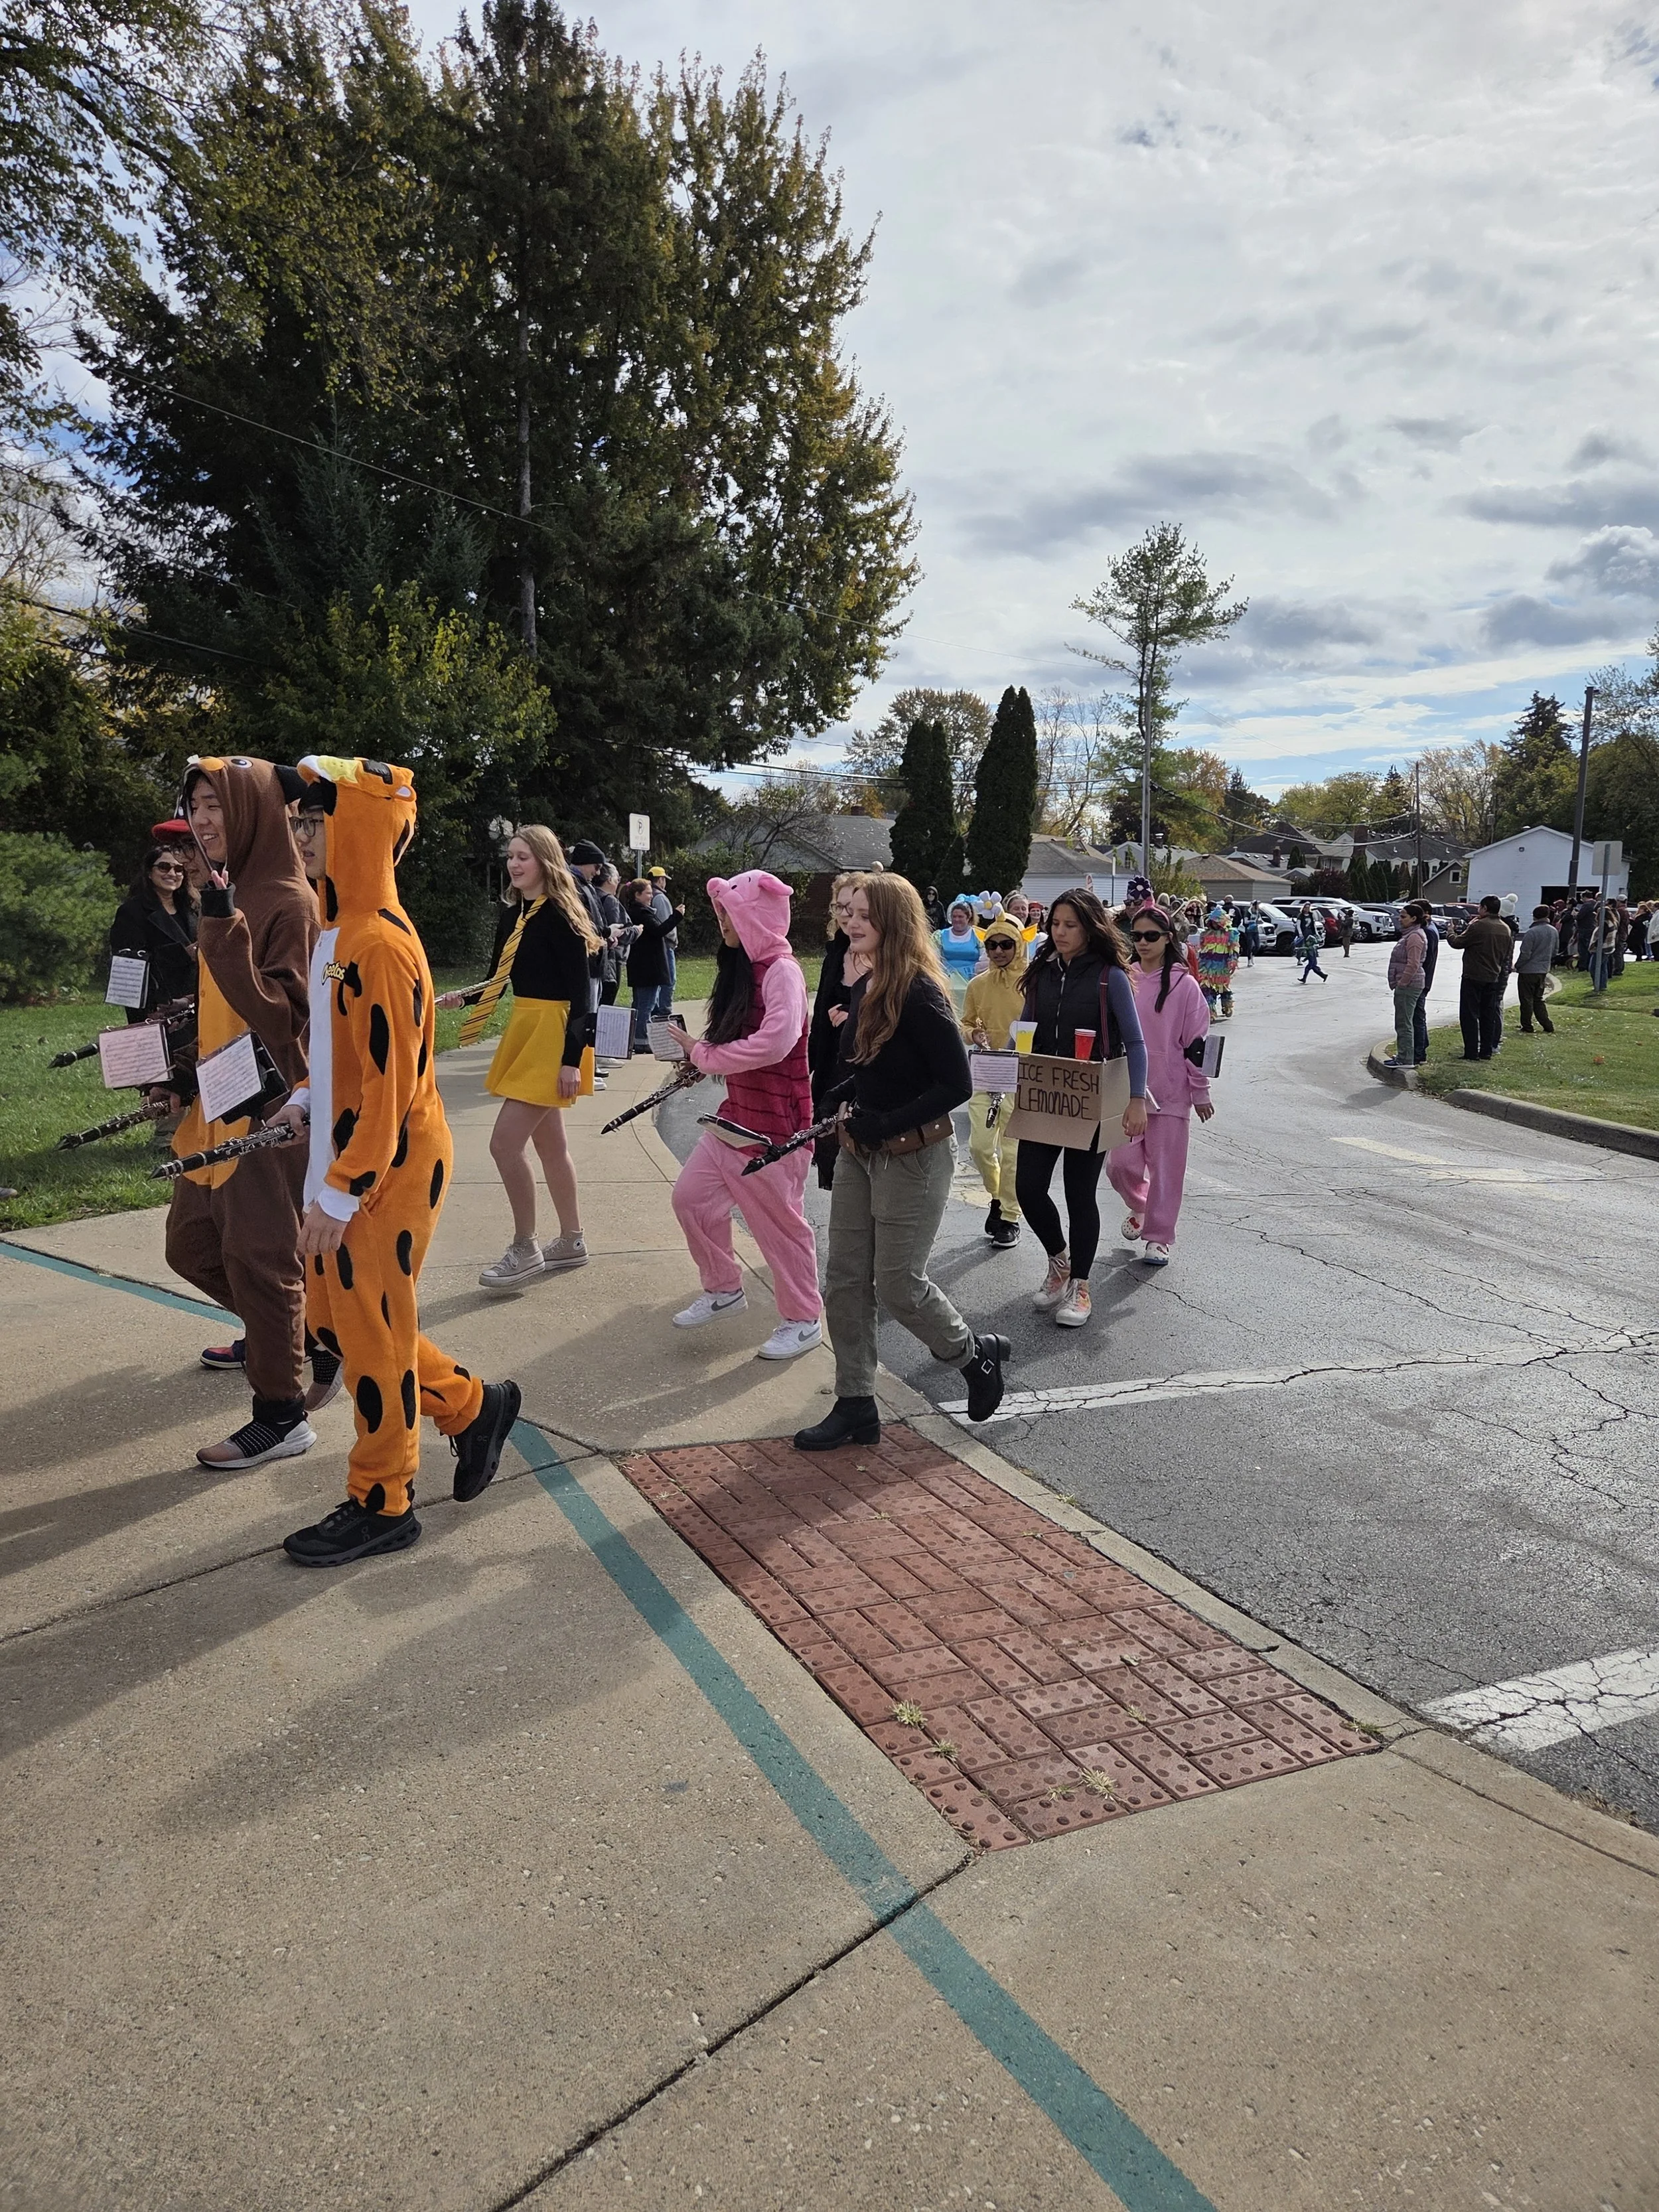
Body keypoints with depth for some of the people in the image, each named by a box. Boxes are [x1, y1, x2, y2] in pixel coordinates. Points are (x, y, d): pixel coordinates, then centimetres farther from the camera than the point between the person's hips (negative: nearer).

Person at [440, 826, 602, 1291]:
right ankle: (571, 1242, 26)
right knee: (549, 1145, 15)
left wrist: (573, 1058, -21)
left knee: (505, 1144, -10)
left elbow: (581, 993, -16)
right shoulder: (513, 914, 10)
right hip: (524, 1031, 9)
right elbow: (497, 980, 12)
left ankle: (524, 1250, 4)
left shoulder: (560, 916, -13)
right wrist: (461, 997, -8)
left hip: (554, 1038, -9)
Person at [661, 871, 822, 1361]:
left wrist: (706, 1054, -23)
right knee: (691, 1196, 11)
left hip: (776, 1125, -9)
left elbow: (777, 1041, -33)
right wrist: (699, 1053, 0)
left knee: (779, 1221, 2)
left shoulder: (782, 970, -18)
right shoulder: (741, 967, 10)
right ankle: (724, 1289, 29)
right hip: (737, 1114, 9)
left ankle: (803, 1320, 19)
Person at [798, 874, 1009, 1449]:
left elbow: (956, 1085, -20)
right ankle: (855, 1407, 18)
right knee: (845, 1278, 8)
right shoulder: (862, 990, 7)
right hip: (859, 1152, 8)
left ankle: (977, 1355, 27)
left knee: (898, 1283, 0)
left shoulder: (920, 994, -18)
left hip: (913, 1158, -8)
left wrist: (884, 1125, -23)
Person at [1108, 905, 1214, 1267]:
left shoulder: (1183, 985, -5)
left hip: (1170, 1091, -3)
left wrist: (1200, 1092, -1)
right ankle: (1139, 1207, 34)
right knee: (1120, 1163, 3)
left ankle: (1159, 1237, 17)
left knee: (1166, 1167, 3)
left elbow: (1196, 1042, -3)